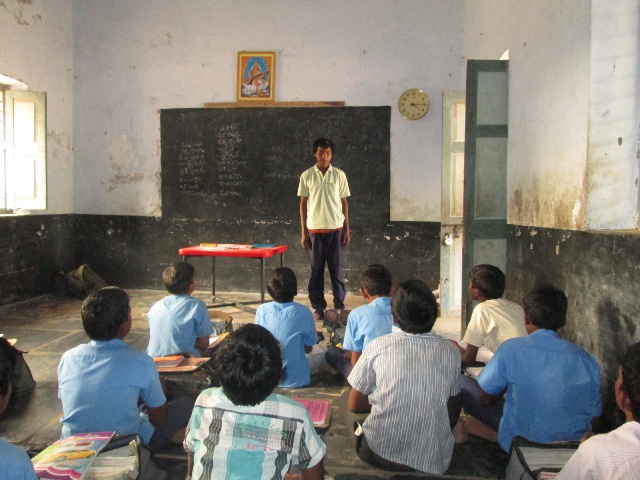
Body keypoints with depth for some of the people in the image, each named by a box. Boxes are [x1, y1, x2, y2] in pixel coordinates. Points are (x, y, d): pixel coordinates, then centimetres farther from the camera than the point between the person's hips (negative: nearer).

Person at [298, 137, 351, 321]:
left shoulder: (339, 175, 3)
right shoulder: (306, 176, 2)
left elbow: (344, 203, 7)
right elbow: (303, 204, 4)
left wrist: (347, 230, 3)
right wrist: (303, 232, 0)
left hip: (335, 228, 0)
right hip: (315, 229, 0)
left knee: (336, 268, 4)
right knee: (316, 269, 5)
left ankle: (339, 306, 14)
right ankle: (318, 308, 12)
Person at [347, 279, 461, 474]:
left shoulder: (378, 346, -8)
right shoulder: (450, 352, -2)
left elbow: (355, 405, 2)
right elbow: (452, 409, 11)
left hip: (380, 453, -1)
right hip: (434, 458, 1)